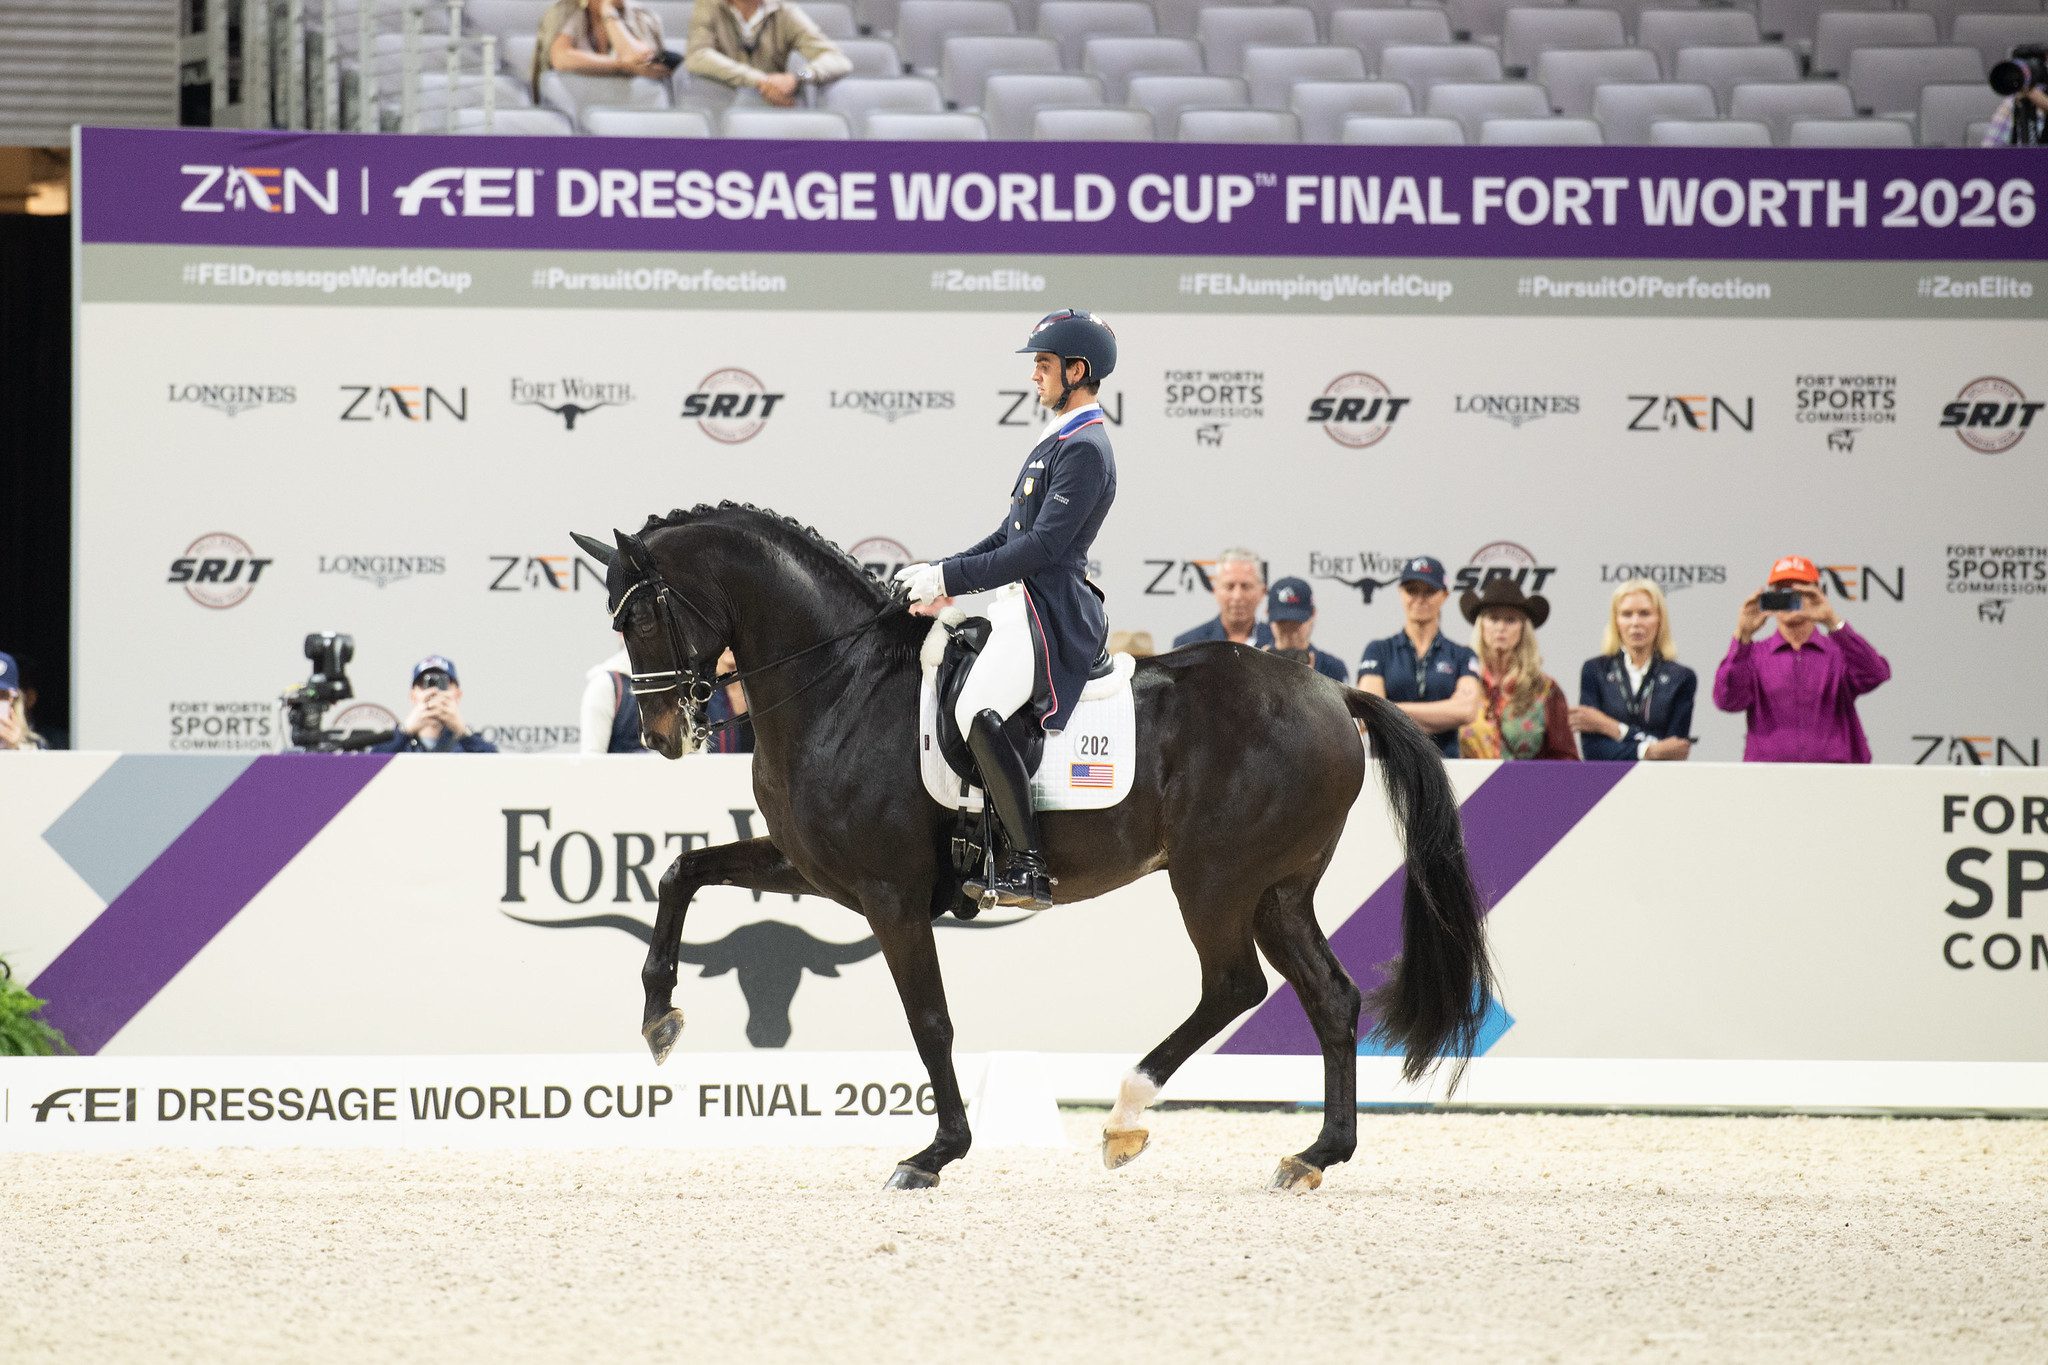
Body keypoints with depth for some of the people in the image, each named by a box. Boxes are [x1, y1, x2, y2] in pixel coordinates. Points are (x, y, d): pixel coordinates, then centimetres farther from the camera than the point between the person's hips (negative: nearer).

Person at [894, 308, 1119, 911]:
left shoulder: (1085, 449, -15)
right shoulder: (1057, 441, 19)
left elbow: (1042, 548, -21)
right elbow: (1010, 535, 22)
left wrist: (950, 577, -18)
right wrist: (943, 577, 9)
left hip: (1049, 613, -11)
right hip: (1017, 600, 11)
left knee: (976, 713, -27)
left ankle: (1029, 868, -26)